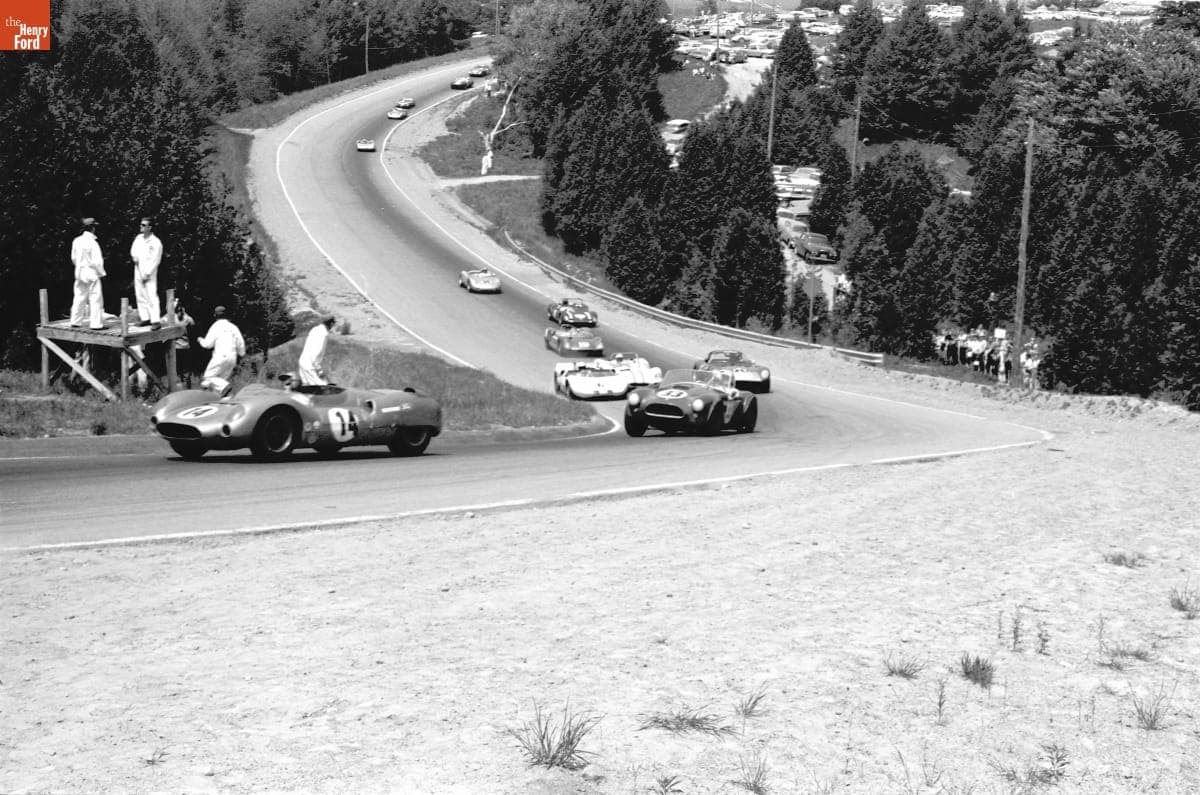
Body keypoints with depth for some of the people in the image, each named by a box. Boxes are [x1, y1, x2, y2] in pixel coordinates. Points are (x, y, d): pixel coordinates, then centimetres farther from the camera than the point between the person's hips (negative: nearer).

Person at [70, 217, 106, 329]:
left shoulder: (76, 241, 1)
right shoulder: (92, 243, -18)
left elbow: (73, 258, 10)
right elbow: (97, 261, -17)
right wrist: (101, 272, -2)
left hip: (80, 272, 7)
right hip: (92, 273, -7)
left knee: (79, 297, 14)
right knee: (95, 299, 0)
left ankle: (76, 321, 19)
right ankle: (96, 323, -1)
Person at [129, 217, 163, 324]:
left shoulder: (156, 242, -10)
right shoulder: (139, 238, 9)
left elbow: (155, 261, -11)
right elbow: (133, 250, 24)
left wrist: (147, 274, -13)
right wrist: (135, 257, 1)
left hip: (149, 273, -7)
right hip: (138, 271, 7)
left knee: (152, 296, -12)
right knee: (140, 296, 7)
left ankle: (155, 320, -16)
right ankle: (145, 318, 13)